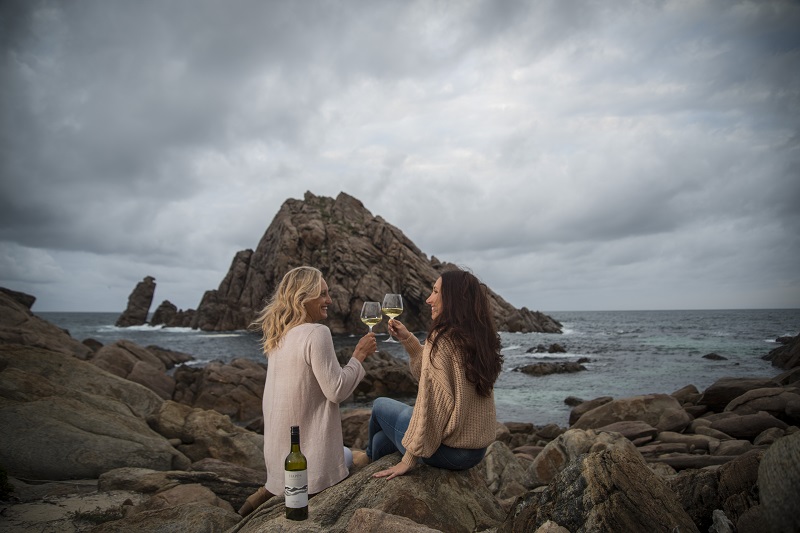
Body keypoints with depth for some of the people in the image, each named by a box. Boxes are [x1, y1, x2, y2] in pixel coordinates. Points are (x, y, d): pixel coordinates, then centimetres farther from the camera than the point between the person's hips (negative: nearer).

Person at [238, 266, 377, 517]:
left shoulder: (280, 336, 6)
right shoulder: (317, 333, -22)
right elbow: (336, 390, -20)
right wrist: (359, 355, -10)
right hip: (307, 452, -9)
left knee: (346, 455, 29)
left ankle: (274, 491, 13)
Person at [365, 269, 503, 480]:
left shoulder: (443, 338, -21)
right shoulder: (479, 340, 3)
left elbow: (433, 404, -24)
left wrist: (409, 459, -17)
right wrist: (407, 339, 8)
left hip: (447, 451, -7)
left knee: (380, 406, 19)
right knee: (381, 440, 22)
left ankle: (370, 460, 45)